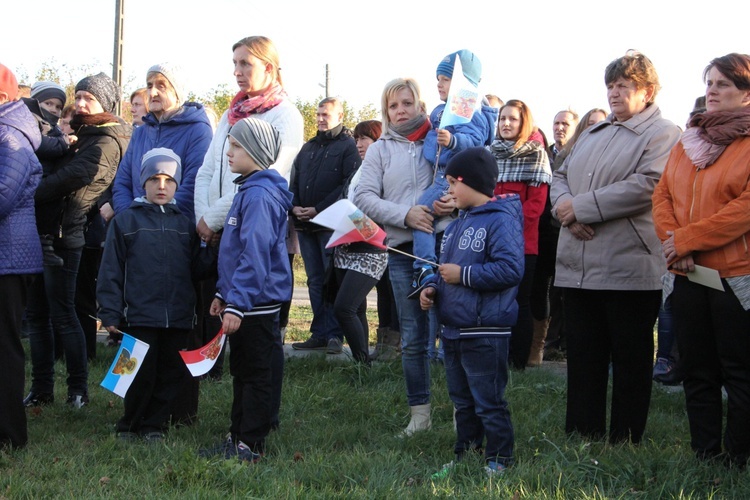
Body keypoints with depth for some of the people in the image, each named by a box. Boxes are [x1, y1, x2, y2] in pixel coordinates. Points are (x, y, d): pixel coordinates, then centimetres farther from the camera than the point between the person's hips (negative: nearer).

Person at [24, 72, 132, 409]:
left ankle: (78, 389, 5)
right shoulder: (75, 132, 22)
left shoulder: (107, 142, -7)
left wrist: (31, 194, -16)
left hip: (63, 233, -8)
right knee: (35, 314, 8)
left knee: (62, 314, -5)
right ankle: (41, 388, 15)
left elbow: (74, 176, -18)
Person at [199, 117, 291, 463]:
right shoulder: (249, 190, 14)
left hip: (257, 303, -10)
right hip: (242, 299, 10)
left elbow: (255, 253, -25)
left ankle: (251, 445, 6)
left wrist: (237, 303, -26)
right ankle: (237, 438, 26)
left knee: (255, 374, -1)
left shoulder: (259, 195, -19)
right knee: (242, 371, 16)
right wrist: (223, 293, 23)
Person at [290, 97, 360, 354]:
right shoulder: (308, 147, 20)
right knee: (315, 281, 8)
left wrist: (318, 209, -16)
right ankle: (320, 334, 11)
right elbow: (294, 181, 20)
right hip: (305, 226, 7)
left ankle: (334, 334, -3)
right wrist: (295, 206, 0)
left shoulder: (348, 146, -2)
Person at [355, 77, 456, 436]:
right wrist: (405, 214, -13)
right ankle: (420, 412, 17)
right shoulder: (380, 150, 12)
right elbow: (364, 197, 1)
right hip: (403, 251, 2)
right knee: (412, 338, 7)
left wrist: (457, 200, -18)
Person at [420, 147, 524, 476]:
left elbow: (510, 269, -25)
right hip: (453, 330, 9)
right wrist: (432, 287, 3)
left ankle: (498, 460, 9)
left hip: (486, 332, -9)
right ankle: (464, 455, 29)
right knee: (462, 400, 18)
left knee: (489, 403, -1)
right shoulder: (457, 224, 15)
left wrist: (463, 275, -21)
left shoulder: (500, 221, -14)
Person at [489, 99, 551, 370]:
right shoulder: (490, 152, 14)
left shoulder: (536, 153, 0)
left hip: (522, 241, -4)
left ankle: (519, 364, 5)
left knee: (520, 301, -1)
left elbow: (537, 201, -6)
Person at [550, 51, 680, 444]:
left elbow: (646, 185, -19)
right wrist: (566, 209, -6)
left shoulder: (663, 134, -5)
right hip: (578, 265, 7)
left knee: (631, 361, 3)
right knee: (582, 358, 12)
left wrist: (581, 206, -16)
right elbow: (561, 175, 18)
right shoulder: (594, 133, 20)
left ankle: (624, 443, 12)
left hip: (629, 268, -7)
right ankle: (580, 437, 21)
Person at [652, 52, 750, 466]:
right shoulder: (689, 139, 14)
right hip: (688, 274, 7)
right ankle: (703, 457, 21)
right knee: (696, 371, 12)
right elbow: (663, 194, 10)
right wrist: (672, 239, -8)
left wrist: (687, 239, -17)